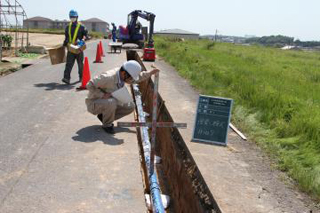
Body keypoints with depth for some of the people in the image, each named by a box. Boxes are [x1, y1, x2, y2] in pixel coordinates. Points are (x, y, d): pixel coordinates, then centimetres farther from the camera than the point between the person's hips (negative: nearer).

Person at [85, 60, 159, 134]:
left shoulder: (122, 75, -7)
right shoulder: (108, 77, -32)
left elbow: (138, 77, 11)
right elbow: (89, 85, -27)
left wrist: (149, 73, -2)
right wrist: (102, 95, -33)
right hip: (94, 103, -8)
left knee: (130, 106, 1)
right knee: (111, 102, -38)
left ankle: (103, 116, 9)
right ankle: (107, 125, -10)